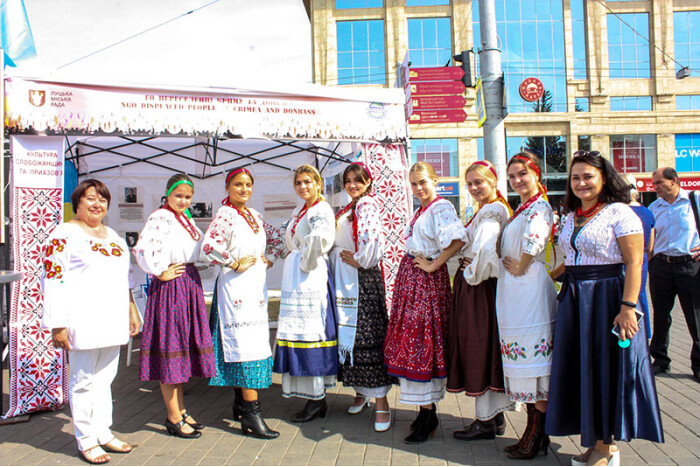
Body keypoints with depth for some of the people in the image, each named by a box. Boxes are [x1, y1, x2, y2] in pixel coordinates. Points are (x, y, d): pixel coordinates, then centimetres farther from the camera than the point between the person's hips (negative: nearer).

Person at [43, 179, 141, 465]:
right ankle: (86, 440, 15)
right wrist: (58, 325, -15)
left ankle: (103, 432, 26)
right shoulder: (64, 234, -5)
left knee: (105, 377, 14)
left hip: (112, 321, 7)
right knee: (84, 380, 2)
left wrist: (132, 310, 19)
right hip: (83, 321, -7)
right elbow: (53, 280, -10)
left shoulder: (113, 236, 17)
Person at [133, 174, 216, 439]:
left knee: (184, 346, 14)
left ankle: (181, 411, 25)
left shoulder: (185, 218, 16)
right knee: (170, 347, -3)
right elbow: (142, 249, -26)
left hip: (190, 286, 9)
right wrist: (160, 273, -16)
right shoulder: (160, 217, -12)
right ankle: (174, 419, 5)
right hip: (171, 287, -9)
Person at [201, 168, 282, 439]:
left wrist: (270, 258, 12)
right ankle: (250, 412, -7)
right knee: (246, 345, -11)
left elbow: (275, 238, 28)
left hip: (256, 287, 8)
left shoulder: (254, 215, 15)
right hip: (236, 287, -8)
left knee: (255, 344, 12)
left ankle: (241, 403, 24)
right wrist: (235, 264, -14)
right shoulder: (225, 215, -9)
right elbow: (208, 246, -23)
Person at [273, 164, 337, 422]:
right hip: (294, 279, 10)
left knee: (310, 332, -7)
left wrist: (306, 262, -18)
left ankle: (316, 400, 2)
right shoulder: (298, 211, 18)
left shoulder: (321, 210, -10)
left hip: (310, 278, -10)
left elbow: (321, 237, -29)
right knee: (299, 333, 11)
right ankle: (315, 398, 19)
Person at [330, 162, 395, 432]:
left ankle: (381, 402, -2)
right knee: (347, 332, 11)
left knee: (367, 335, -9)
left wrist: (361, 261, -14)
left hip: (363, 278, -9)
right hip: (344, 278, 9)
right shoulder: (349, 208, 18)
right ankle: (361, 392, 25)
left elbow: (373, 235, -25)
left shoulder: (367, 204, -10)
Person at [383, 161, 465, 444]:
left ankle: (426, 419, 2)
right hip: (409, 278, 9)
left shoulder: (441, 207, -12)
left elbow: (458, 240, -26)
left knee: (421, 339, -7)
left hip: (426, 279, -9)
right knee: (411, 338, 10)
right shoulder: (421, 210, 17)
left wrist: (433, 265, -19)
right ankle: (428, 411, 21)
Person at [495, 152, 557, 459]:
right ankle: (533, 429, 21)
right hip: (512, 293, 9)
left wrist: (521, 267, -18)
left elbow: (535, 234, -29)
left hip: (530, 288, -9)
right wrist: (508, 266, 11)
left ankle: (538, 436, 6)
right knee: (523, 360, 12)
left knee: (534, 358, -4)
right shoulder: (519, 210, 18)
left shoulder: (540, 207, -10)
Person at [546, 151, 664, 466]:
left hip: (607, 297, -7)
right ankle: (595, 440, 25)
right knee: (580, 367, 11)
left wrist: (627, 307, -23)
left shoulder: (619, 213, -10)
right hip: (574, 299, 7)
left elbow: (633, 263, -16)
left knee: (605, 367, 1)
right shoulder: (572, 217, 12)